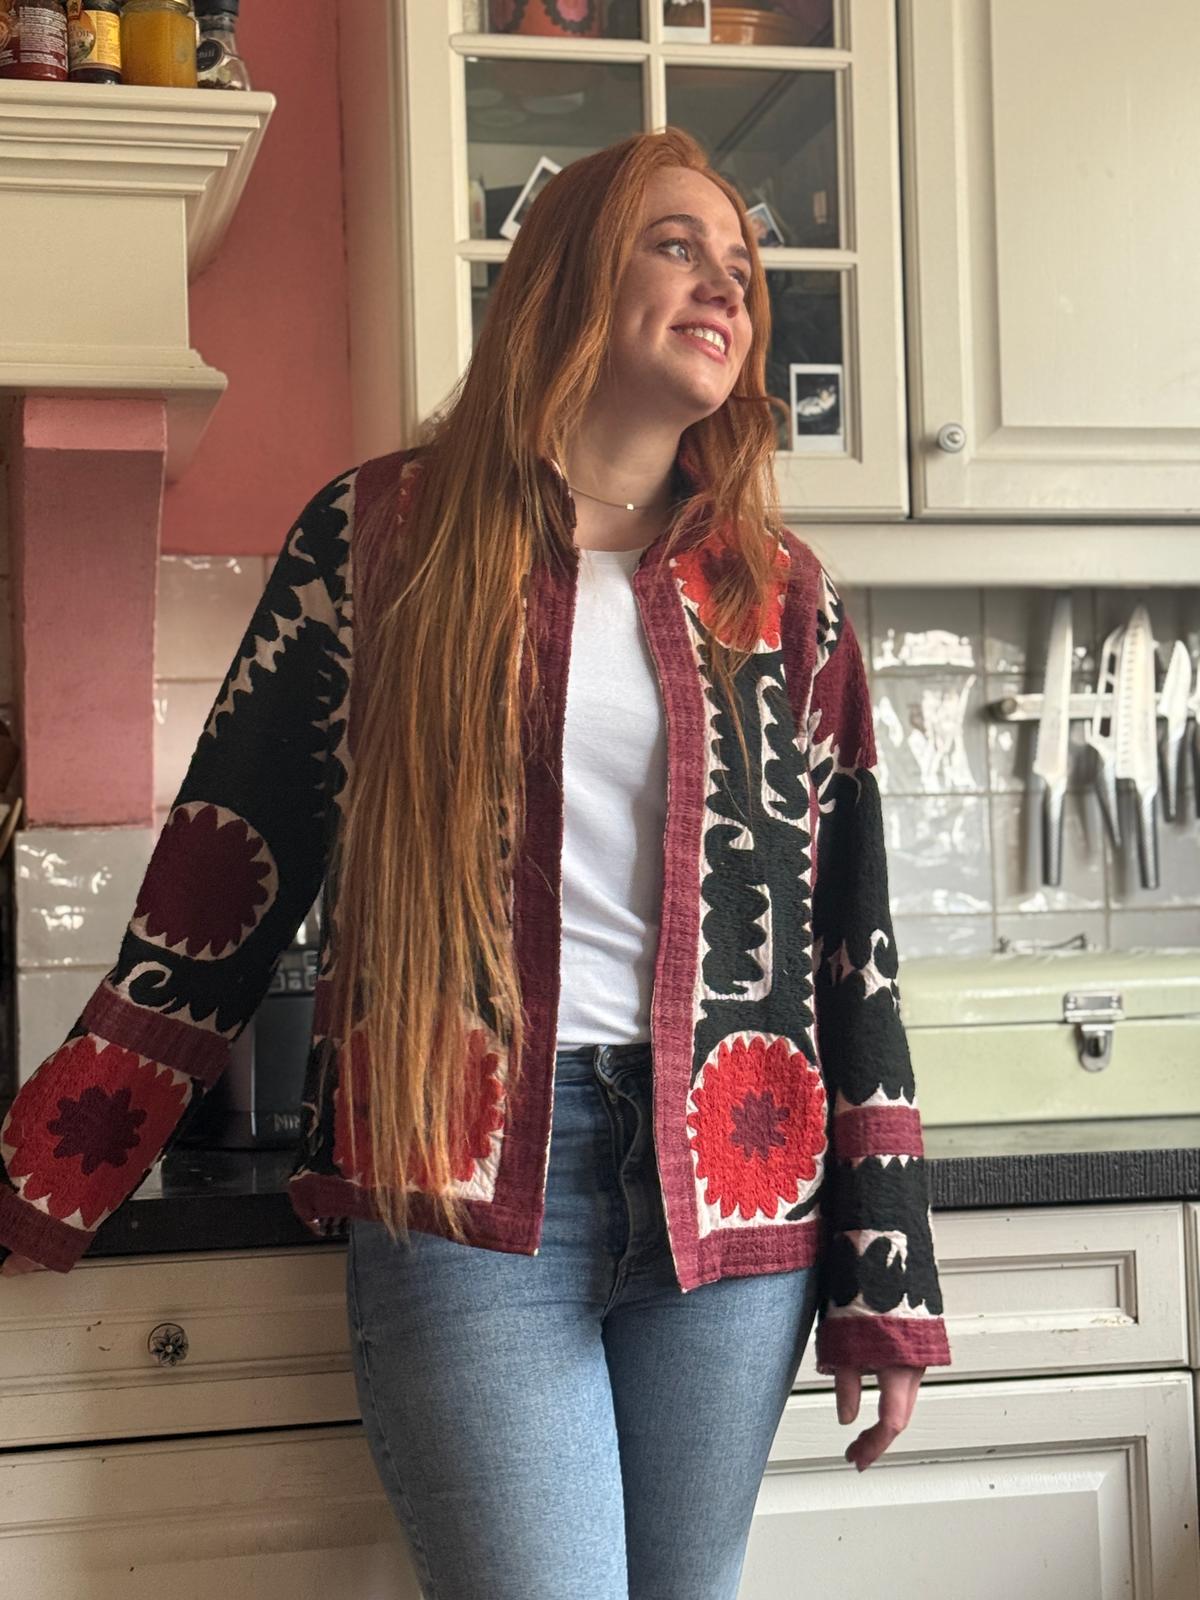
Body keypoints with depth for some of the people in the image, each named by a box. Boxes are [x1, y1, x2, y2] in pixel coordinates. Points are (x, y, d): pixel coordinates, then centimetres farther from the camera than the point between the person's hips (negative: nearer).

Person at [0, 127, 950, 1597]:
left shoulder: (780, 594, 10)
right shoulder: (383, 534, 3)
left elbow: (849, 929, 9)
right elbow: (231, 855, 4)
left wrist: (885, 1281, 7)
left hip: (730, 1184, 3)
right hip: (465, 1176, -3)